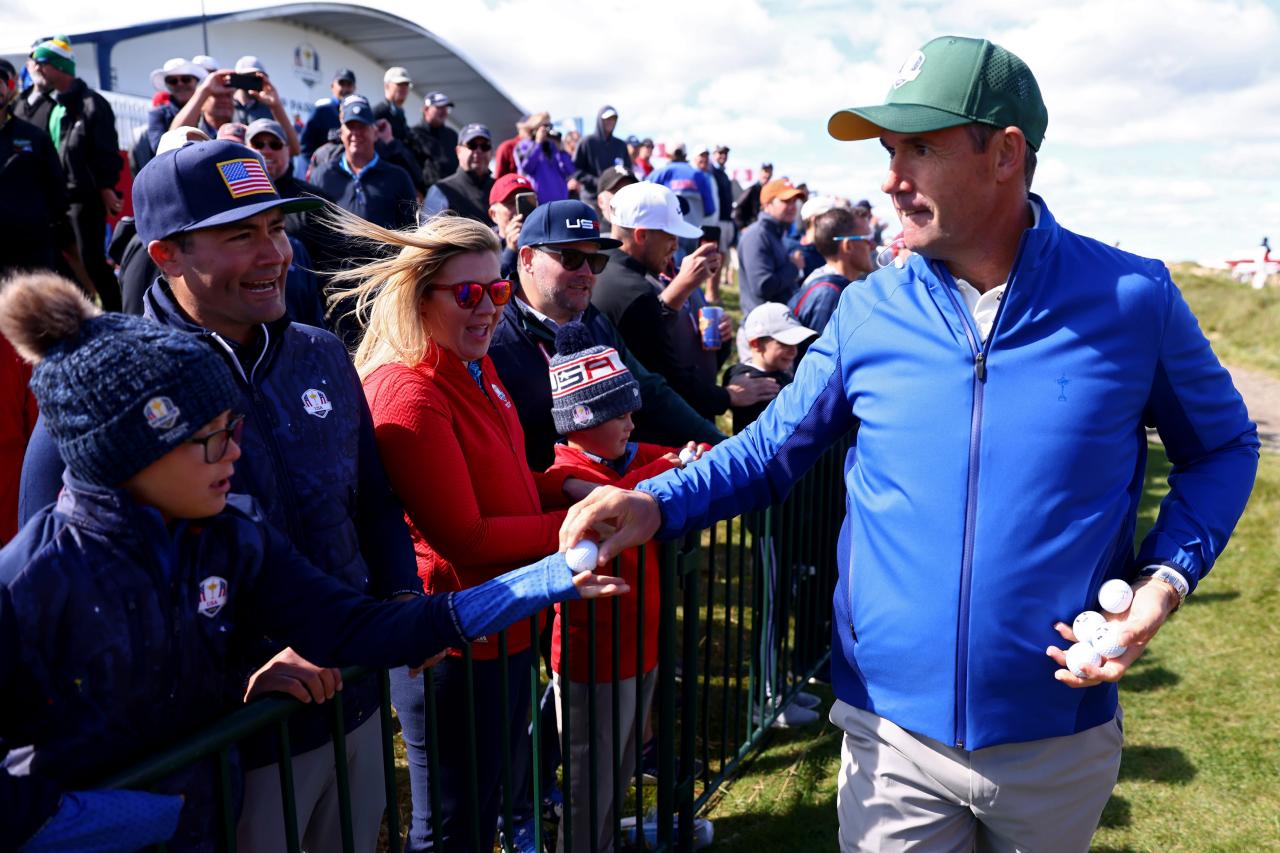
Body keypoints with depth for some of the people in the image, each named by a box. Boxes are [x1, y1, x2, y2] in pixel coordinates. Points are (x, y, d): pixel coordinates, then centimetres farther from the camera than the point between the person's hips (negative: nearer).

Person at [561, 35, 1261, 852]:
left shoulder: (1130, 297, -9)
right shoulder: (870, 311, -6)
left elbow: (1222, 445, 5)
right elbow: (774, 447, 2)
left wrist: (1166, 577, -12)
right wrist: (658, 503, -14)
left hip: (1062, 741, 1)